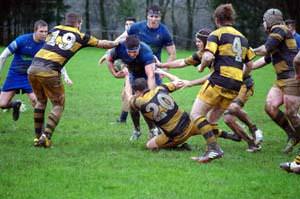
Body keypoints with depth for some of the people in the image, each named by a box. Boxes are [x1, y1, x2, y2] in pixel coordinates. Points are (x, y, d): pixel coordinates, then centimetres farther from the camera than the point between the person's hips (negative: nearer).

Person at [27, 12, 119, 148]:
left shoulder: (55, 30, 21)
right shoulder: (80, 36, 13)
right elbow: (102, 44, 22)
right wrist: (117, 43, 40)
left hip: (33, 67, 5)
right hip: (49, 71, -5)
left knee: (41, 101, 25)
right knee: (58, 105, 11)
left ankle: (38, 137, 23)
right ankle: (46, 137, -5)